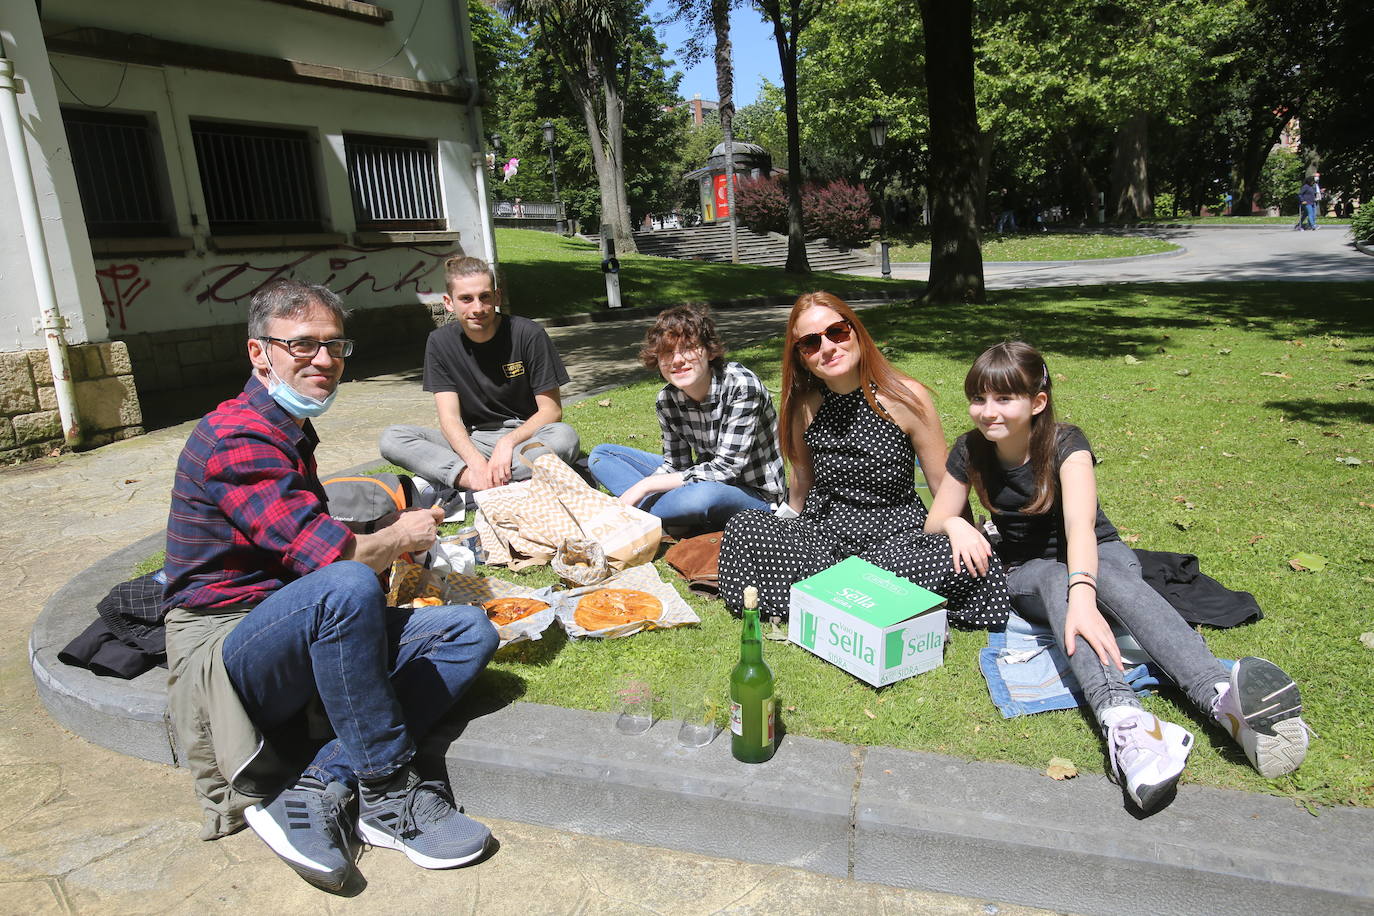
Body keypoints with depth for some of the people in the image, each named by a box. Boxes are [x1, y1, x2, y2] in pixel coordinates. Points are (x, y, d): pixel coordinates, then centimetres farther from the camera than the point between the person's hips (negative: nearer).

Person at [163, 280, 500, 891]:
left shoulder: (292, 434, 17)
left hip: (300, 643, 9)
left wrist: (396, 542, 2)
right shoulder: (236, 437, -15)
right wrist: (401, 536, -6)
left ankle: (316, 788, -17)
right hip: (224, 650, -9)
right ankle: (390, 796, -21)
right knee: (348, 587, -39)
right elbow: (332, 556, -26)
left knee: (471, 632, -6)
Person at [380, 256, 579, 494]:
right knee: (391, 438, -17)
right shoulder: (441, 342, -1)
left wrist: (508, 442, -26)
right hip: (471, 441, 2)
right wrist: (476, 462, -28)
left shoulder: (528, 335, -9)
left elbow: (551, 411, -8)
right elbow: (449, 417, -8)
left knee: (565, 436, -35)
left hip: (525, 437, -2)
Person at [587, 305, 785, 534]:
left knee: (703, 494, -43)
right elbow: (676, 465, 0)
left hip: (755, 494, -6)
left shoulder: (741, 385, -24)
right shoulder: (668, 399, -5)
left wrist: (645, 484, -25)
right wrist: (630, 495, -19)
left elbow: (725, 468, -26)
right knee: (601, 455, 2)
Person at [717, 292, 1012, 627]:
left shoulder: (907, 397, -7)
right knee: (743, 528, -24)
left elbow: (947, 488, -3)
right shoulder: (803, 406, 1)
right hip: (822, 531, 2)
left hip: (897, 534, -1)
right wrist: (789, 522, 22)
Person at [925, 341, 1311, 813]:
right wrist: (957, 525, -29)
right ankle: (1121, 720, -62)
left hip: (1098, 554, 0)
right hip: (1026, 574, 1)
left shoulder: (1066, 444, -19)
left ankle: (1222, 695, -59)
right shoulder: (970, 451, -10)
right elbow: (934, 523, -4)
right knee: (1056, 581, -36)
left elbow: (1080, 521, -38)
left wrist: (1083, 594, -55)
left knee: (1112, 577, -37)